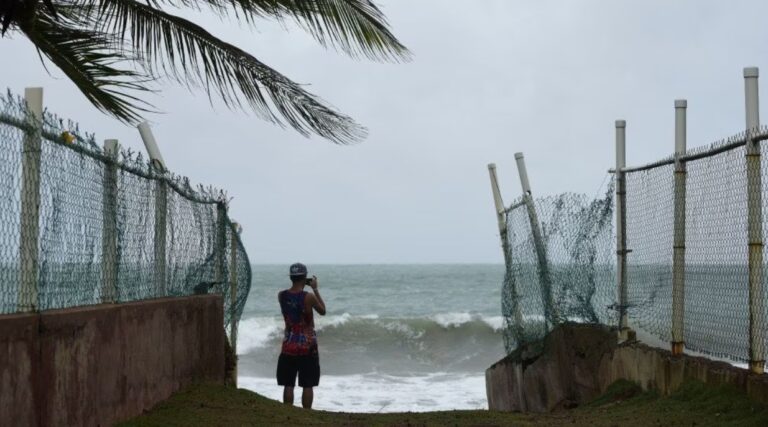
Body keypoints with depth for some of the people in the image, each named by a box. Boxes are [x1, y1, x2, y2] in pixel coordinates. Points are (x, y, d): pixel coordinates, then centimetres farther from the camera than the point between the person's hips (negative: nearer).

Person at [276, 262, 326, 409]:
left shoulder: (281, 296, -4)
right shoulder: (308, 297, -15)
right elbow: (323, 311, 3)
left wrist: (299, 286, 13)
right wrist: (315, 289, 6)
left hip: (289, 345, 3)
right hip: (307, 345, -3)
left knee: (288, 385, 8)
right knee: (307, 386, 3)